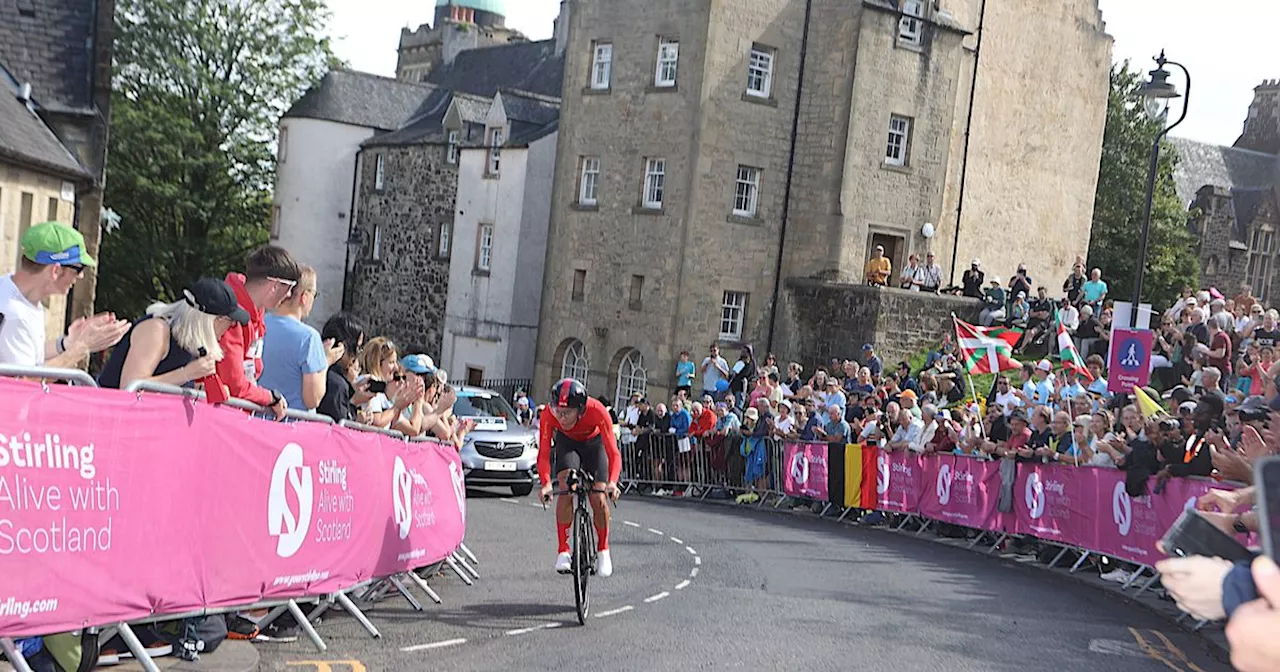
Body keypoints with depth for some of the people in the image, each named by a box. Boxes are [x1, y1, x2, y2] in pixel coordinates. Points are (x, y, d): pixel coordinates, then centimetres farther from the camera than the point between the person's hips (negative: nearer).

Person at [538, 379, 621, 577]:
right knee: (566, 490, -22)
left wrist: (612, 482, -57)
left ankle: (603, 551, 13)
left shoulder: (597, 411, -40)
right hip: (567, 443, 1)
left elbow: (613, 452, -41)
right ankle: (563, 551, -15)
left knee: (599, 499, -10)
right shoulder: (549, 415, -35)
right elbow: (543, 454, -35)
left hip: (594, 443, -1)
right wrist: (546, 483, -52)